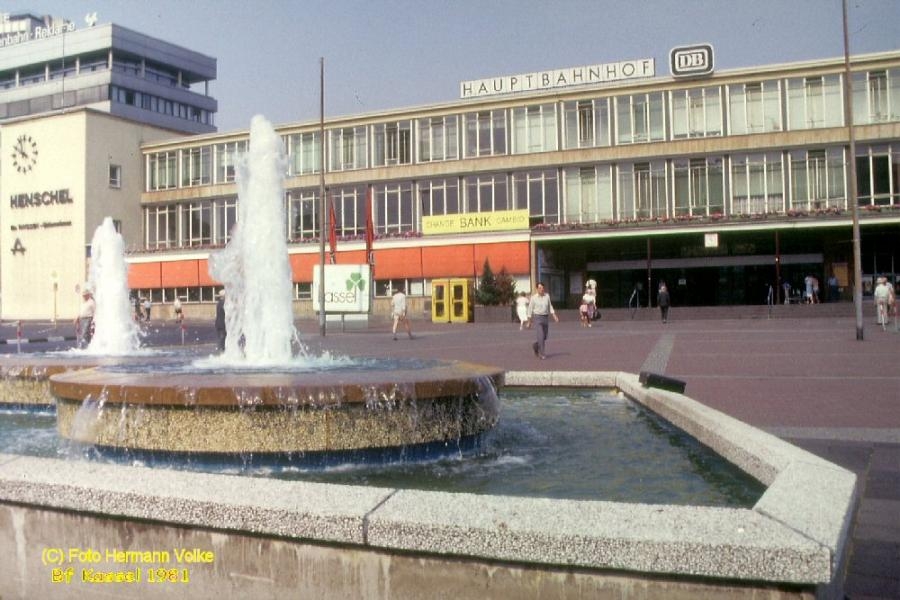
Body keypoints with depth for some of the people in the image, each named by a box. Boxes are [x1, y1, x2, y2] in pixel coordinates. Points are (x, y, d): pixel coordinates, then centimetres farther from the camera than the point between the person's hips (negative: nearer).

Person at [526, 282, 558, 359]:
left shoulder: (547, 296, 4)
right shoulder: (533, 298, -8)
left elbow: (550, 307, 11)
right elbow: (530, 309, -2)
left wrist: (554, 316, -1)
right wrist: (529, 322, -1)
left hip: (545, 318, 5)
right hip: (537, 318, -5)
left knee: (545, 336, 11)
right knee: (540, 336, -15)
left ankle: (535, 346, 38)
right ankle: (541, 354, -9)